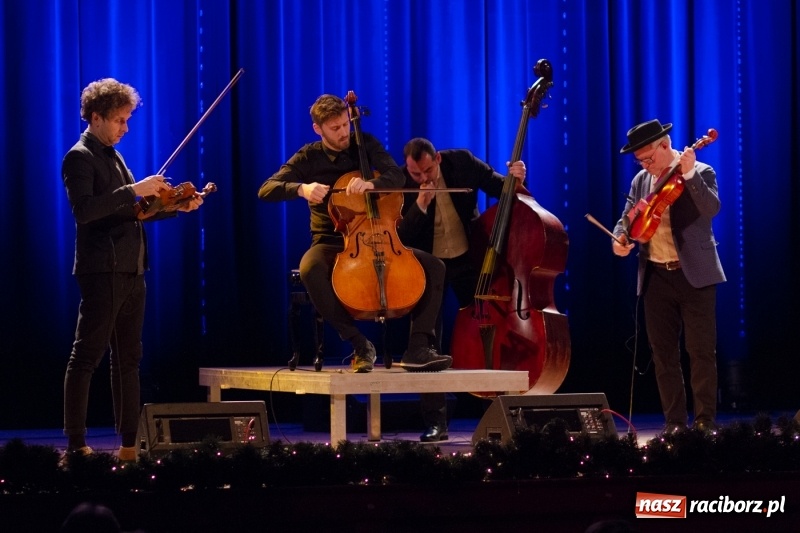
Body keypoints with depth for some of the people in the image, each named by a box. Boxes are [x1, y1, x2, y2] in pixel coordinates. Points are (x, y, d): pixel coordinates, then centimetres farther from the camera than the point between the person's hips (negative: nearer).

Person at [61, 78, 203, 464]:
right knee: (87, 356, -8)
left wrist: (176, 207, 10)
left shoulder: (113, 157, 19)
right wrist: (134, 190, -25)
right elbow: (84, 210, -23)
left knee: (128, 359, 10)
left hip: (130, 270, 9)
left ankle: (129, 445, 14)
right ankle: (76, 446, -8)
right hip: (102, 269, -9)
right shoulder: (80, 157, -8)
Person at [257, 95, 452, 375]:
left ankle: (418, 349, -18)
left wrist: (370, 183, -33)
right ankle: (359, 345, -28)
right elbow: (266, 190, -9)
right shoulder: (308, 158, 0)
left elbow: (395, 176, -10)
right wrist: (301, 189, -29)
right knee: (310, 270, -38)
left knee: (433, 266, -17)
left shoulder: (365, 144, 4)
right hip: (331, 243, -2)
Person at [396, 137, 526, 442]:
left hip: (466, 260, 2)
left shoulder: (462, 163, -13)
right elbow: (401, 238, -21)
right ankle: (436, 422, 2)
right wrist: (420, 205, -35)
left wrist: (514, 179, -20)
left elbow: (496, 186, 1)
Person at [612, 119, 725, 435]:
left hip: (694, 274, -5)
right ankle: (675, 422, 11)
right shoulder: (641, 181, 10)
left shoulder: (700, 173, -4)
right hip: (657, 277, 5)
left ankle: (705, 421, -1)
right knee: (664, 354, 5)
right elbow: (627, 220, 13)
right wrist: (620, 238, -9)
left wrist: (689, 174, -29)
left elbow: (711, 209, -21)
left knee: (702, 351, -5)